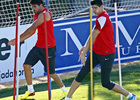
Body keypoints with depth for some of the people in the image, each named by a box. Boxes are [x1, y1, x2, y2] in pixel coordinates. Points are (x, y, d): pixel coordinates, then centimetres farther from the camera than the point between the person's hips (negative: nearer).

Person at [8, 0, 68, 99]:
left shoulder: (45, 14, -20)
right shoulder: (37, 15, 10)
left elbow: (32, 29, -23)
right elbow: (32, 31, 15)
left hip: (48, 48, -8)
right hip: (38, 46, 8)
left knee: (51, 73, 2)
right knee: (26, 65, -2)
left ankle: (65, 90, 24)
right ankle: (30, 90, 11)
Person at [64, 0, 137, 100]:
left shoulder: (102, 18, -22)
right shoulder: (100, 17, 8)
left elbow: (93, 37, -22)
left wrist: (84, 53, -20)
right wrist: (86, 47, 11)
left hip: (107, 55, -8)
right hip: (96, 52, 8)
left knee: (106, 83, 0)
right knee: (81, 75, 1)